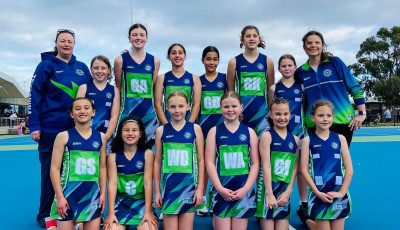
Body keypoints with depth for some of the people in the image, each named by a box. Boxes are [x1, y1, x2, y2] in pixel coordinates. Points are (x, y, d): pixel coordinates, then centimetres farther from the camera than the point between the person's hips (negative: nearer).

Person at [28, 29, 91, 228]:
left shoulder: (82, 68, 9)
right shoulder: (46, 65, -2)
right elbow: (35, 95, -6)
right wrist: (34, 126, -12)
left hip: (77, 128, 4)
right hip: (50, 129, -3)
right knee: (50, 171, 6)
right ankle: (46, 215, 21)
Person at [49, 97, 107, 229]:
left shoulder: (101, 137, 5)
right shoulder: (63, 136, -3)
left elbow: (102, 167, 9)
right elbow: (54, 168, -4)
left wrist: (103, 193, 6)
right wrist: (59, 196, -9)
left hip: (93, 195, 3)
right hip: (68, 194, -2)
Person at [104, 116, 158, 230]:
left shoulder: (147, 154, -4)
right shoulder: (113, 156, 0)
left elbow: (148, 183, -7)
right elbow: (112, 184, -5)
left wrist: (148, 211, -12)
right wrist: (111, 213, -10)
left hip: (142, 201, -1)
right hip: (121, 202, 1)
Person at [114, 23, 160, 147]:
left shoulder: (154, 61, 8)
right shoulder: (120, 60, 3)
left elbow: (155, 89, 13)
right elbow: (118, 88, 6)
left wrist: (157, 109, 10)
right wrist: (117, 112, 4)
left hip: (149, 112, 2)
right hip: (128, 112, -2)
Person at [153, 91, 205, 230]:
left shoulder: (195, 129, 1)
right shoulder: (161, 130, 3)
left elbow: (201, 160, 2)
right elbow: (157, 162, 6)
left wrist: (200, 188, -1)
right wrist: (157, 191, 4)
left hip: (189, 184, 0)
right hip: (168, 186, 1)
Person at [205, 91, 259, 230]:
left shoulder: (249, 132, 5)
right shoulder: (214, 131, 3)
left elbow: (255, 163, 3)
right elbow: (210, 162, -2)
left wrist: (245, 189, -7)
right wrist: (220, 188, -10)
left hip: (243, 190, 1)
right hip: (221, 190, -1)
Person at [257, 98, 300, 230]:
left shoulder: (295, 140, 8)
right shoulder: (267, 136, -6)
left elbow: (294, 167, 5)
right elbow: (266, 165, -12)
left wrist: (288, 191, -5)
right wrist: (269, 193, -17)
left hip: (285, 191, 4)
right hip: (268, 188, -4)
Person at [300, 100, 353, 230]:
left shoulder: (340, 139, 5)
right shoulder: (308, 140, -1)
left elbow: (349, 169, 4)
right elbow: (304, 169, -5)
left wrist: (342, 192, -5)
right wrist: (317, 193, -11)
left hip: (339, 194, 2)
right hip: (318, 193, -2)